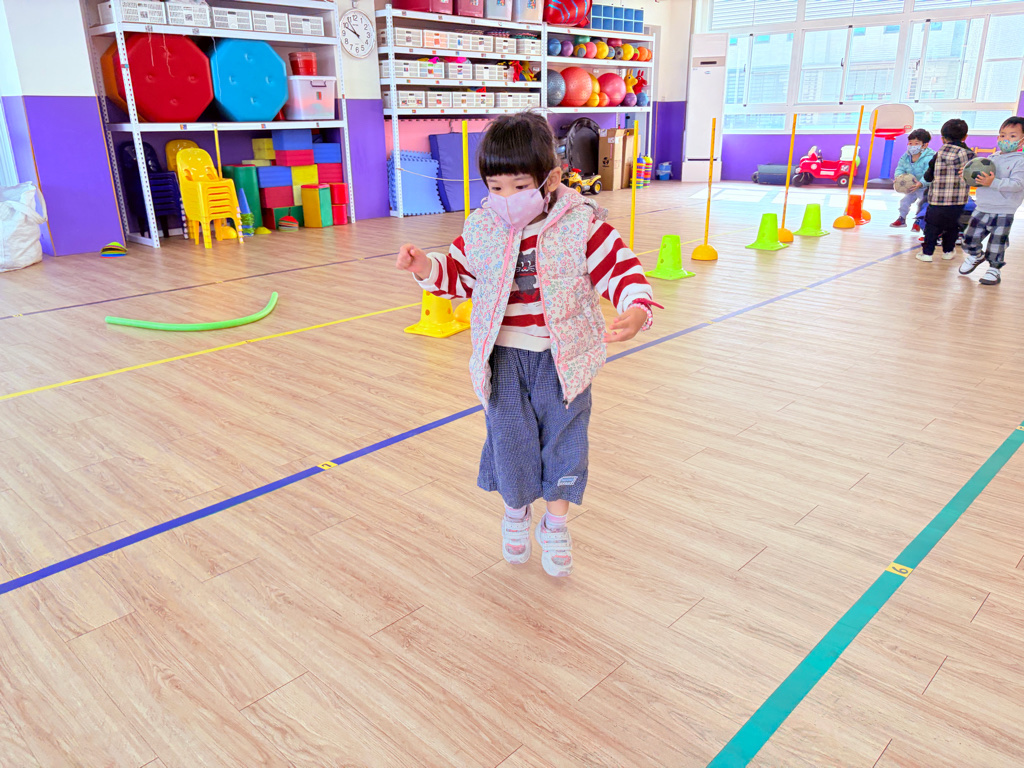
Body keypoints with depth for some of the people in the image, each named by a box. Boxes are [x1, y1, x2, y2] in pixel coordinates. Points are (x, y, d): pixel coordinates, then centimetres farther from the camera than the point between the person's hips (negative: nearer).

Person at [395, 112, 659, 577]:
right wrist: (426, 268, -8)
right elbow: (460, 276, 11)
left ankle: (555, 525, 32)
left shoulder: (581, 225, -12)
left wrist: (636, 311, -31)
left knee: (563, 439, 8)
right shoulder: (481, 230, -3)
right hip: (504, 358, 2)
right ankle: (516, 511, 39)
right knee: (509, 438, 10)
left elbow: (621, 269, -12)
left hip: (563, 357, -1)